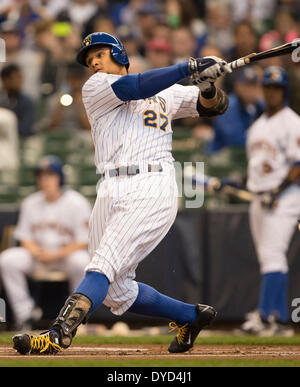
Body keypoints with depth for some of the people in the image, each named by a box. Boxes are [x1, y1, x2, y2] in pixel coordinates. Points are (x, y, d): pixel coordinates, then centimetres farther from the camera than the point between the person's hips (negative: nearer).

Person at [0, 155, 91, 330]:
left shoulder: (77, 203, -11)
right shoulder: (30, 203, 3)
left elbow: (83, 242, -13)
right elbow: (25, 238, 7)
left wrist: (56, 254, -23)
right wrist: (37, 252, -16)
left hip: (69, 252, -4)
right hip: (38, 253, 4)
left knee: (81, 261, -38)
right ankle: (25, 311, -14)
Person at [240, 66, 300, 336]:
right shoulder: (258, 125, 19)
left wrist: (278, 192, -19)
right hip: (260, 199, 9)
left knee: (273, 255, -15)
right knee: (267, 258, 7)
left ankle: (264, 316, -21)